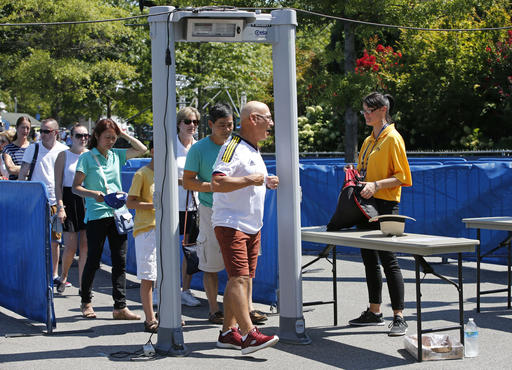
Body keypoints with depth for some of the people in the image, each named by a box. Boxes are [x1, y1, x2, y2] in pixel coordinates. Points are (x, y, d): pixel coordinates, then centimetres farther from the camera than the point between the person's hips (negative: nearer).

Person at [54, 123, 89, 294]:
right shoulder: (64, 155, 1)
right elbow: (58, 184, -2)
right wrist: (60, 207, -10)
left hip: (88, 201, 3)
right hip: (70, 200, -3)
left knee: (85, 245, 1)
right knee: (71, 246, -4)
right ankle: (63, 277, 20)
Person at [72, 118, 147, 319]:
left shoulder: (116, 155, 12)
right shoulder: (87, 157, -2)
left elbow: (142, 149, 17)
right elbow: (75, 187, -4)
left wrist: (123, 134, 9)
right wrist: (93, 194, -22)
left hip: (118, 214, 5)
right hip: (96, 215, -4)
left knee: (120, 261, 1)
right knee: (93, 261, 2)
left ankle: (120, 307, 2)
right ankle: (86, 302, 20)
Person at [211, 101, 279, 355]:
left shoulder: (254, 150, 18)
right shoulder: (233, 147, -13)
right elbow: (217, 183, -25)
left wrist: (266, 182, 13)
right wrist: (249, 180, -23)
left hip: (252, 226, 10)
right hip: (231, 224, -10)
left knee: (241, 279, 9)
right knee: (239, 278, -15)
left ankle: (228, 332, 13)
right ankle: (249, 335, -20)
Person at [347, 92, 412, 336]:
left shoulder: (392, 138, -9)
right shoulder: (368, 141, 17)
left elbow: (401, 177, -13)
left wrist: (376, 185, -24)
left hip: (385, 205, -9)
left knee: (388, 260, -10)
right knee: (369, 259, 12)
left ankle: (399, 317, -7)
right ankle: (374, 312, 22)